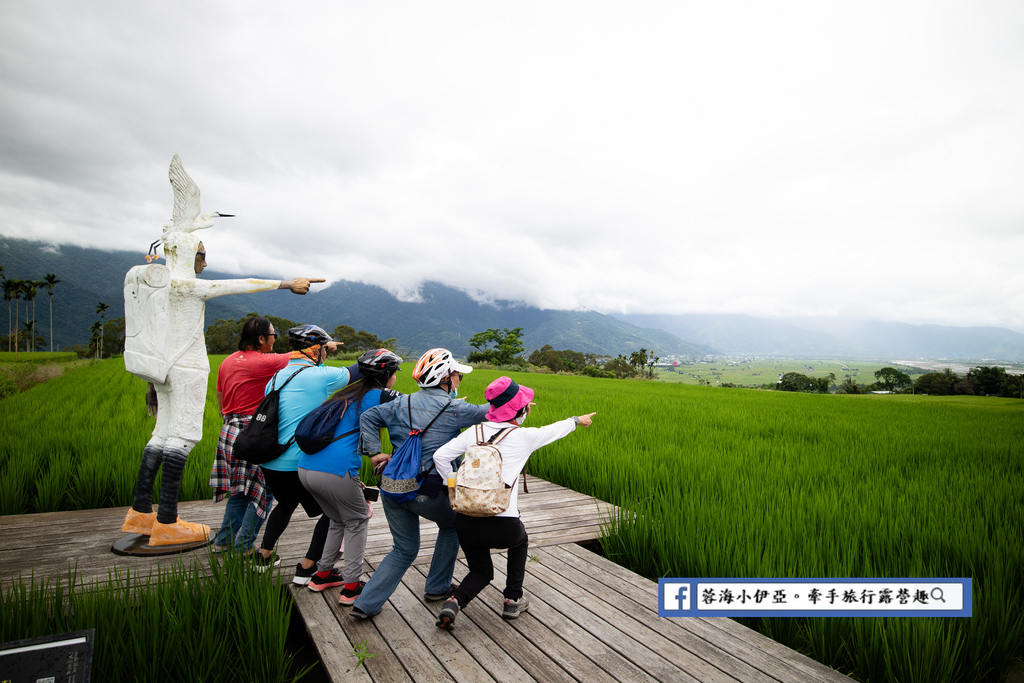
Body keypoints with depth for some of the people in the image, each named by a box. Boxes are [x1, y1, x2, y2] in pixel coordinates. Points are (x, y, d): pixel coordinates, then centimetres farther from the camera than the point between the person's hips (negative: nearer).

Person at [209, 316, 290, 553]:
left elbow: (220, 402, 19)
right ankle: (243, 548, 6)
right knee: (263, 493, 2)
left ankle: (224, 542, 26)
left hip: (230, 432, 9)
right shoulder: (263, 362, -15)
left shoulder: (228, 362, 10)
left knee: (241, 491, 19)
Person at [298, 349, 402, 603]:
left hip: (306, 468, 8)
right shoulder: (378, 396, -4)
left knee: (339, 521, 28)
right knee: (357, 522, 16)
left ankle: (322, 575, 35)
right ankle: (351, 586, 18)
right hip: (335, 472, -8)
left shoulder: (347, 392, 20)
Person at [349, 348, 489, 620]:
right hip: (426, 491, -6)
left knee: (404, 549, 20)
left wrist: (374, 453, 5)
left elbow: (368, 417, 7)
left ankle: (365, 604, 14)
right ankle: (437, 587, 33)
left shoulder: (403, 403, 10)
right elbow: (487, 413, 3)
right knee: (451, 525, 25)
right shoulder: (453, 409, -6)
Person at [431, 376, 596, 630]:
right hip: (502, 526, -3)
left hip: (466, 522, 3)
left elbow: (440, 456, -1)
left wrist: (454, 486, 11)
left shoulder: (475, 432, 5)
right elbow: (554, 430, 19)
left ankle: (454, 601, 2)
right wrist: (577, 420, 39)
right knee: (520, 540, 34)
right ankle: (513, 600, 33)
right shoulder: (524, 436, 0)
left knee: (481, 572, 28)